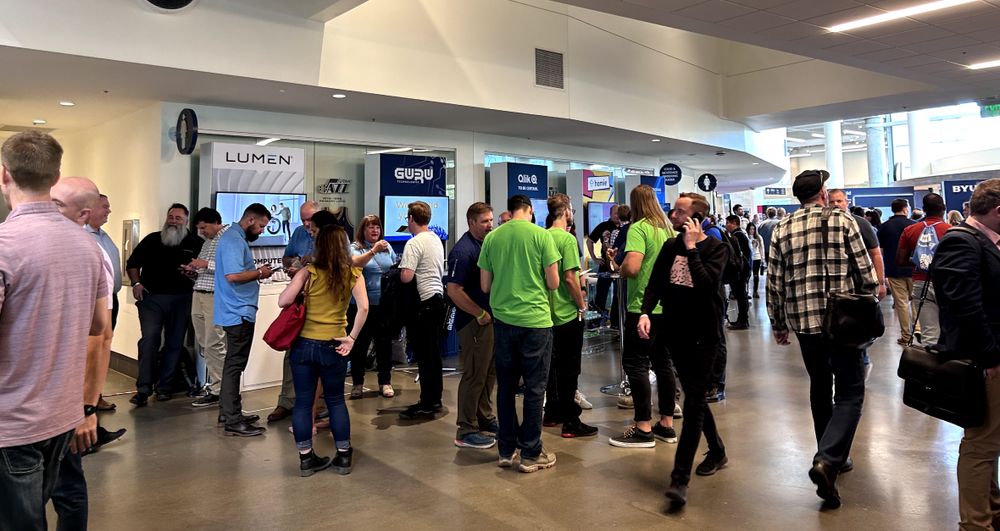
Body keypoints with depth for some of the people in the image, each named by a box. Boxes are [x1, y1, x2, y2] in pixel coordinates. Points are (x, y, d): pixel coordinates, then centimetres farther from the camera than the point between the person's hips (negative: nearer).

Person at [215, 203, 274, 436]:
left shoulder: (236, 237, 17)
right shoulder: (234, 240, -17)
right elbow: (233, 275, -28)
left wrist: (256, 272, 9)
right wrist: (259, 273, -15)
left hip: (237, 312, 11)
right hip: (238, 312, -11)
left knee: (234, 363, 17)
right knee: (235, 365, -6)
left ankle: (229, 412, 27)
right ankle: (233, 421, -1)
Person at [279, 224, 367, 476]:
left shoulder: (309, 272, -6)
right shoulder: (352, 274, -3)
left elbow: (283, 301, -12)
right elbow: (363, 307, -15)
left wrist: (299, 278, 7)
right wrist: (352, 338, -6)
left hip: (303, 344, 0)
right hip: (333, 347, 1)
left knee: (303, 402, 10)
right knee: (336, 400, 16)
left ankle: (306, 459, 18)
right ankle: (343, 457, 22)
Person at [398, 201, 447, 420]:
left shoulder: (414, 243, -14)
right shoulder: (437, 240, 12)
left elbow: (406, 277, -23)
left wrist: (401, 266, -2)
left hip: (423, 303, -9)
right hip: (438, 298, 9)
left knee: (424, 354, -2)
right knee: (434, 352, 14)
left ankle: (427, 404, 4)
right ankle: (435, 399, 22)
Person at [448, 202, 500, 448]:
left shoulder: (487, 244, 11)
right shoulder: (463, 250, -16)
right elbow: (454, 290, -22)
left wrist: (490, 312, 10)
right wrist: (481, 314, -18)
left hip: (491, 319, 9)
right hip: (475, 322, -9)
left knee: (489, 372, 16)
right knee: (474, 375, -2)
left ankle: (485, 419, 30)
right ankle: (466, 431, 7)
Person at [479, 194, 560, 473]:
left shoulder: (492, 238, 2)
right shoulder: (541, 235, -7)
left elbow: (485, 286, 6)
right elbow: (553, 283, -6)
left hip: (503, 319, 4)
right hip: (535, 320, -3)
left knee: (506, 386, 14)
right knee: (534, 388, 6)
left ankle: (506, 450, 23)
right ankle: (530, 454, 13)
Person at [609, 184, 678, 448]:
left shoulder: (638, 228, -14)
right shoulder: (669, 228, 9)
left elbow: (632, 267, -25)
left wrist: (619, 268, -5)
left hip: (642, 306, -8)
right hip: (667, 305, 8)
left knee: (635, 364, -1)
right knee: (663, 362, 14)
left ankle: (643, 428, 2)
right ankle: (666, 424, 22)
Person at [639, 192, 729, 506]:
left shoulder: (716, 248, -8)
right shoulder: (670, 247, 7)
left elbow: (706, 284, -24)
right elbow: (655, 284, 2)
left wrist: (691, 248, -19)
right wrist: (645, 312, -14)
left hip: (703, 335, -6)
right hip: (675, 332, 6)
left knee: (693, 403, -9)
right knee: (695, 398, 17)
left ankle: (680, 480, -9)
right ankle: (717, 453, 38)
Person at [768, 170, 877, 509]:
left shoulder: (782, 230, 4)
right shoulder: (842, 220, -4)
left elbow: (775, 283, 5)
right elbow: (866, 272, -4)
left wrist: (778, 324, 14)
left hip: (803, 321, 4)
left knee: (820, 389, 19)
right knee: (849, 394, 2)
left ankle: (833, 457, 30)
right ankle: (828, 460, -16)